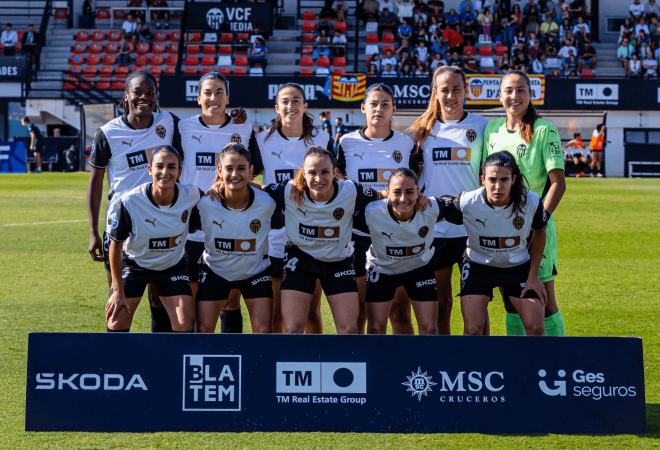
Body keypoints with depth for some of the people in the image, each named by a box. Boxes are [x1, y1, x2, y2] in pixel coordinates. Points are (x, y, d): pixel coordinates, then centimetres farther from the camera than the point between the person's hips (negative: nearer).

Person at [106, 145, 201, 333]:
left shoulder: (191, 196, -22)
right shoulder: (130, 201, -28)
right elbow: (116, 245, -14)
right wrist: (118, 291, -12)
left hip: (174, 266, 2)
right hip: (134, 265, -1)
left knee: (185, 326, -9)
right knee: (117, 324, -7)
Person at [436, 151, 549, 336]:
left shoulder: (532, 203, -22)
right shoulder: (466, 203, -27)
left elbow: (539, 233, -2)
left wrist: (533, 275, 0)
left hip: (518, 266, 1)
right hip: (478, 266, -1)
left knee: (535, 328, -6)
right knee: (472, 330, -12)